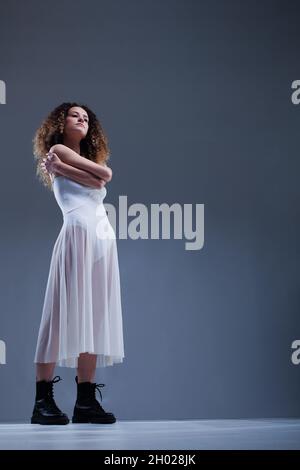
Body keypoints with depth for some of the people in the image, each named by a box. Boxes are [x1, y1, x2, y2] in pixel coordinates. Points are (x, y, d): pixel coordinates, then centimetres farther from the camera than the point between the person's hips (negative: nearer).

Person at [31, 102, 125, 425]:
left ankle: (86, 400, 0)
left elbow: (99, 181, 4)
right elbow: (104, 175, -3)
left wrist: (62, 167, 2)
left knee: (95, 316, 1)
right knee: (66, 313, -12)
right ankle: (43, 401, -13)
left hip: (103, 237, 7)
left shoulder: (90, 157, 27)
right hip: (78, 233, -7)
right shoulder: (57, 151, 7)